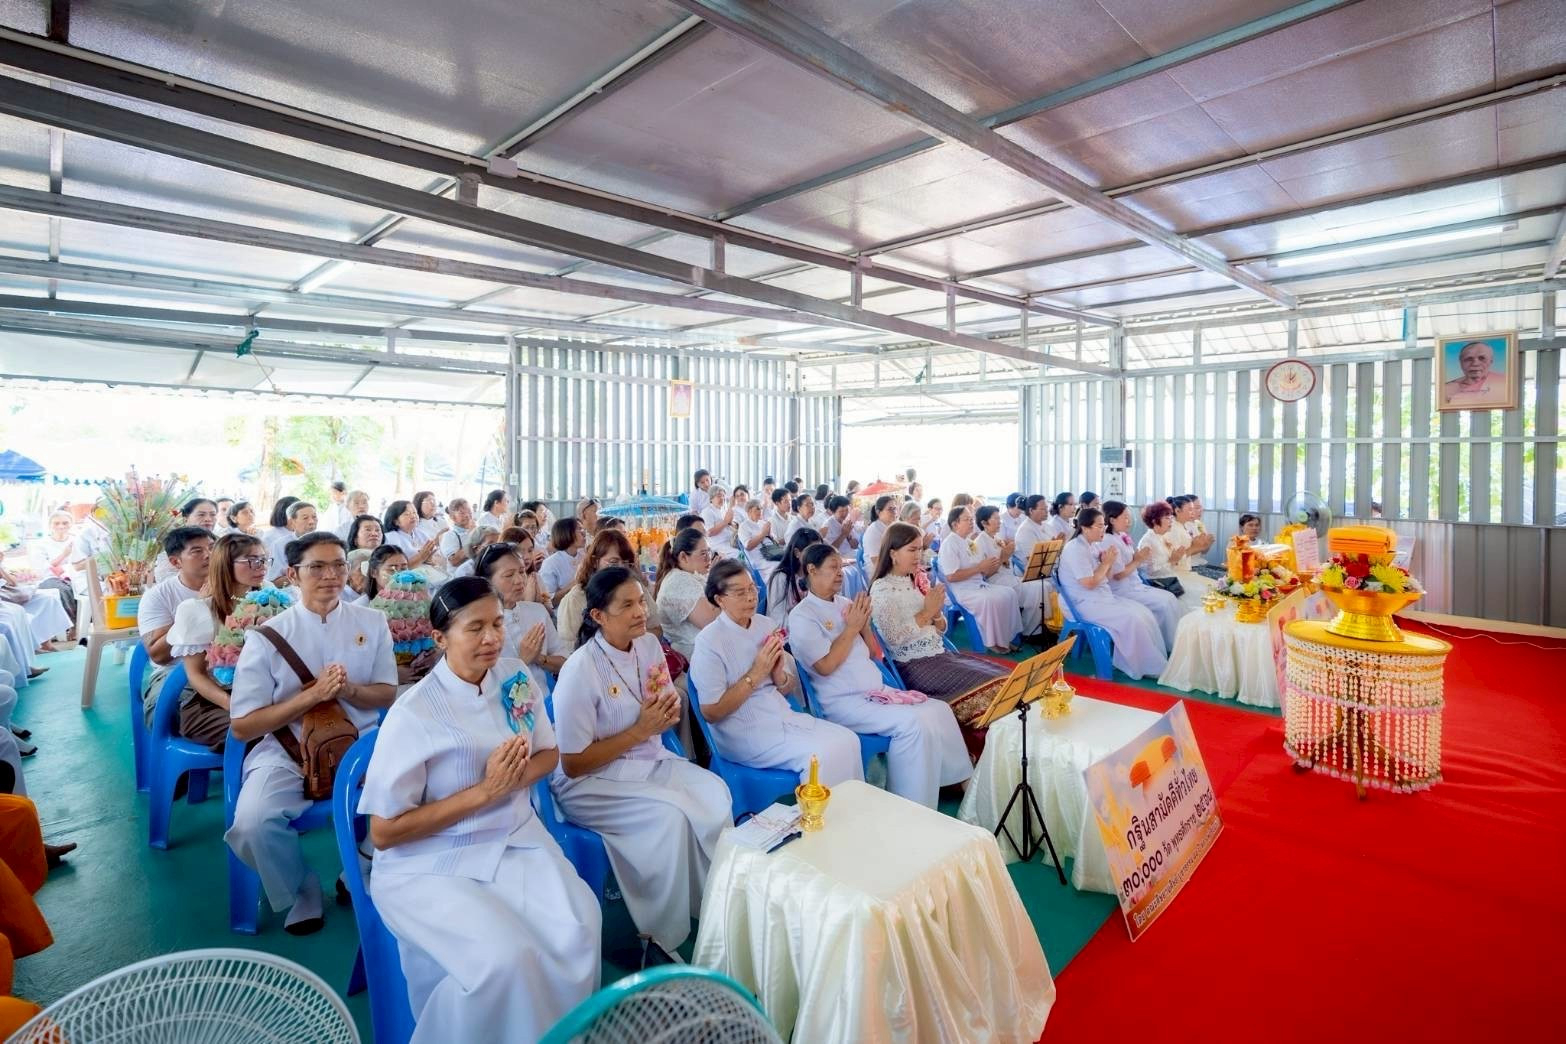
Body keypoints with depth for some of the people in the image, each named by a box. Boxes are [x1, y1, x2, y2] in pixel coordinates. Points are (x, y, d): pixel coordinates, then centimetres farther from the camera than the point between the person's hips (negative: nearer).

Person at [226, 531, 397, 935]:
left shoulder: (371, 622, 2)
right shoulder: (268, 636, -4)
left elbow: (388, 694, 5)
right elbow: (242, 726, -4)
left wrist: (349, 690, -18)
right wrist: (310, 696, -19)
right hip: (287, 754, -1)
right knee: (252, 824, -27)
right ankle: (302, 893, 5)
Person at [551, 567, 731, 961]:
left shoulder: (649, 645, -1)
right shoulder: (580, 671, -20)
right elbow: (573, 765, -15)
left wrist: (667, 712, -13)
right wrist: (640, 731, -20)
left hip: (650, 762, 6)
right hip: (589, 782, -6)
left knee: (716, 793, -19)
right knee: (670, 814, -29)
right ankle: (659, 935, -8)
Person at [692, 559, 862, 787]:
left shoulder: (765, 625, 6)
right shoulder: (708, 642, -12)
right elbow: (711, 713, -14)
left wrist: (779, 675, -10)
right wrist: (756, 674, -17)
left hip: (784, 716, 6)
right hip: (744, 734, -6)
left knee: (848, 740, -13)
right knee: (822, 754, -23)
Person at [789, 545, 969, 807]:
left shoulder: (846, 604, 12)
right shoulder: (801, 616, -8)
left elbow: (875, 654, 15)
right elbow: (825, 666, -18)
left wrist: (864, 624, -2)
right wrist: (851, 627, -13)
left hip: (877, 692, 8)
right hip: (843, 702, -7)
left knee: (939, 710, -5)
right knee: (910, 723, -25)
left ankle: (955, 781, 10)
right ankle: (911, 807, -12)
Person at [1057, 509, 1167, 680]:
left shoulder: (1095, 545, 10)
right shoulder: (1076, 549, -17)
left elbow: (1107, 578, 15)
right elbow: (1089, 584, -22)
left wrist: (1109, 563, -5)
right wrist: (1106, 563, -11)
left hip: (1105, 596, 9)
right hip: (1085, 604, -9)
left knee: (1144, 612, -5)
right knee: (1132, 619, -21)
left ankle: (1156, 661, -2)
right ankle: (1147, 667, -8)